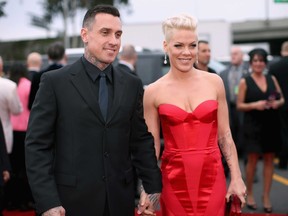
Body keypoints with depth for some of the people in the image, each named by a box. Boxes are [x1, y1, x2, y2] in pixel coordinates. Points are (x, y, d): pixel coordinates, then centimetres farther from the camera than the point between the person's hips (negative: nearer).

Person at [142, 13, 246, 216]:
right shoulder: (153, 92, -2)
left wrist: (236, 177, 1)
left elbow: (225, 136, 4)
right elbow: (151, 145, 1)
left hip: (212, 177, 1)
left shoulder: (214, 82, 1)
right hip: (174, 179, -1)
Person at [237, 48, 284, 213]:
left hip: (271, 125, 3)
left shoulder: (272, 79, 8)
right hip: (253, 126, -3)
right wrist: (254, 105, -19)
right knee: (252, 160, 1)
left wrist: (278, 103, -9)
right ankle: (249, 194, 19)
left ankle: (266, 196, 15)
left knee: (269, 160, 6)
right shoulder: (245, 81, -2)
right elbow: (239, 105, -3)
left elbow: (282, 99, 13)